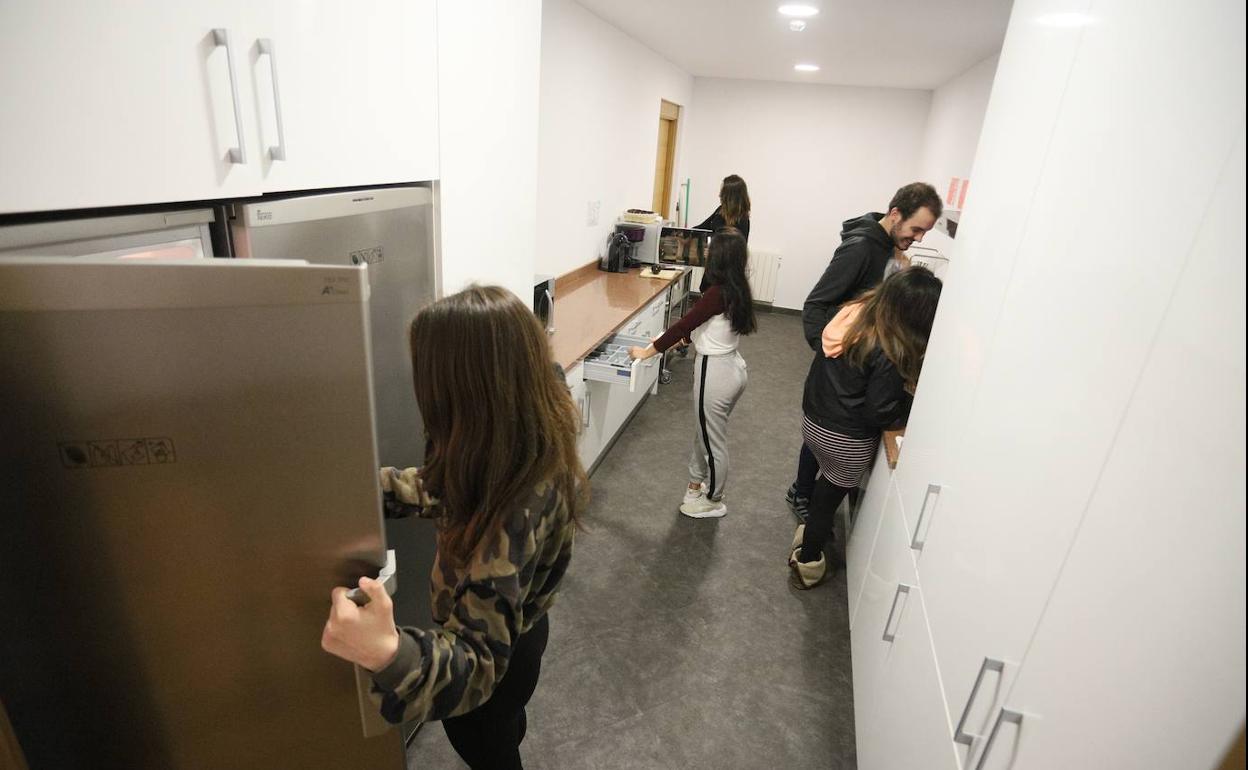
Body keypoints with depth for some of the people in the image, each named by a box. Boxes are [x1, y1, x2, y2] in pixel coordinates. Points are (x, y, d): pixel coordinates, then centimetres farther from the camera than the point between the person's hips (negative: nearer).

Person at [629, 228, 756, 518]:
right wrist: (671, 340, 15)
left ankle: (714, 501, 28)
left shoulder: (717, 293, -23)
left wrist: (648, 351, -10)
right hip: (733, 367, 9)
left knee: (713, 440, 9)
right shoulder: (737, 290, 4)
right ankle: (697, 484, 42)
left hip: (716, 372, -9)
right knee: (705, 432, 24)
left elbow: (684, 324, -19)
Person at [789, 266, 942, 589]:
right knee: (831, 495, 15)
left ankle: (809, 534, 51)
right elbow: (878, 414, -23)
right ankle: (807, 562, 35)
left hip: (813, 419, 7)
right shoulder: (889, 354, -28)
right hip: (846, 440, -7)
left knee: (828, 482, 30)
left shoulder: (853, 313, -7)